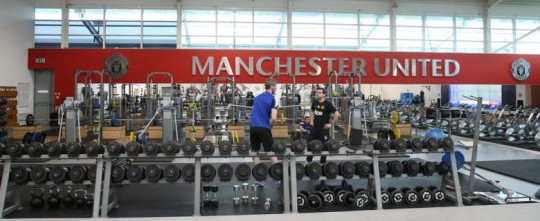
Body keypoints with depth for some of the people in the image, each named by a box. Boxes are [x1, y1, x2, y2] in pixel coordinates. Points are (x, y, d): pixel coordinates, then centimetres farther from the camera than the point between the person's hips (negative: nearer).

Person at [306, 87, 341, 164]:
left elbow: (337, 114, -16)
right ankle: (309, 159, 24)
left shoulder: (327, 104, -14)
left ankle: (323, 162, 18)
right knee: (310, 143, 8)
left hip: (324, 128, -5)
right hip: (315, 127, 6)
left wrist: (331, 123, -14)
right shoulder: (315, 102, 3)